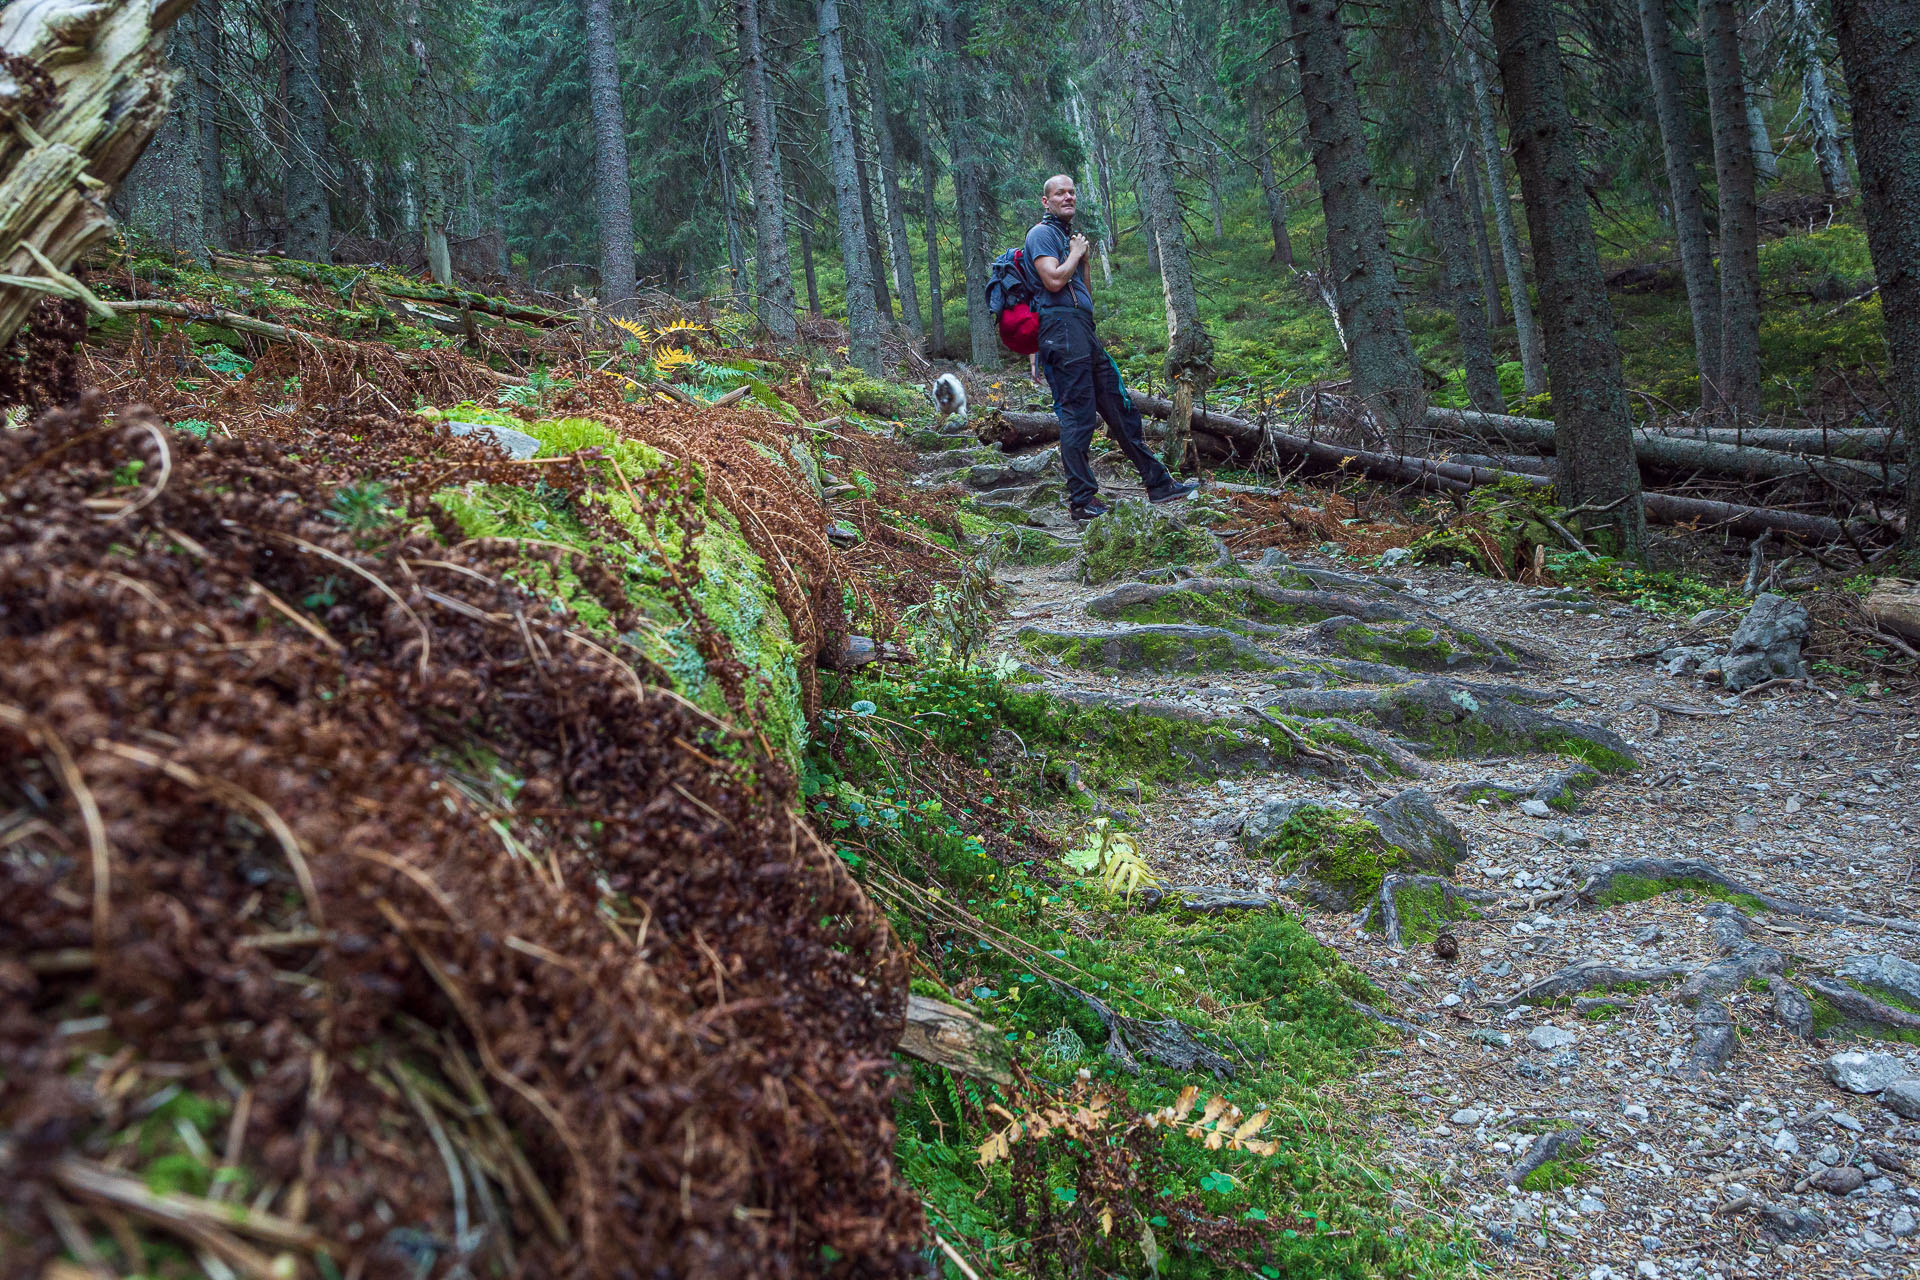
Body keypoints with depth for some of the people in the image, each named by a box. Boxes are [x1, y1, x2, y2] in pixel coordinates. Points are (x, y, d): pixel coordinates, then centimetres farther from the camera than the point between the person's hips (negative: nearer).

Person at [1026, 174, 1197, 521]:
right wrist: (1076, 254, -2)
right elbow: (1053, 280, -19)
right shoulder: (1042, 233, -3)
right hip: (1062, 327, -10)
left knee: (1120, 407, 10)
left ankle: (1158, 483, 15)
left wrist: (1083, 258, 10)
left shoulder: (1069, 235, 26)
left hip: (1084, 330, 10)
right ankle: (1081, 501, -7)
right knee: (1077, 416, -10)